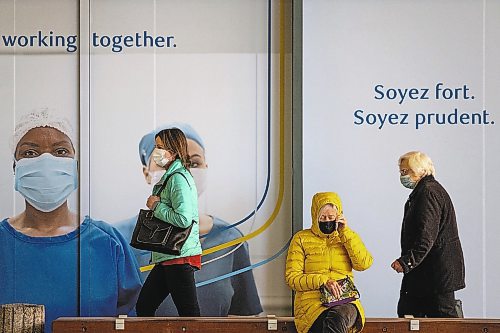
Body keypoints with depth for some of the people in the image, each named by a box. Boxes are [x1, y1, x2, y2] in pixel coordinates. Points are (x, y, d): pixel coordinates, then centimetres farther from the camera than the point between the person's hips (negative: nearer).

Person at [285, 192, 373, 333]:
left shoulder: (347, 238, 18)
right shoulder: (301, 239, 11)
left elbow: (364, 263, -1)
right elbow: (291, 277, 3)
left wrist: (345, 232, -2)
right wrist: (323, 281, -11)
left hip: (345, 302, 2)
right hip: (312, 301, -1)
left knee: (338, 317, -37)